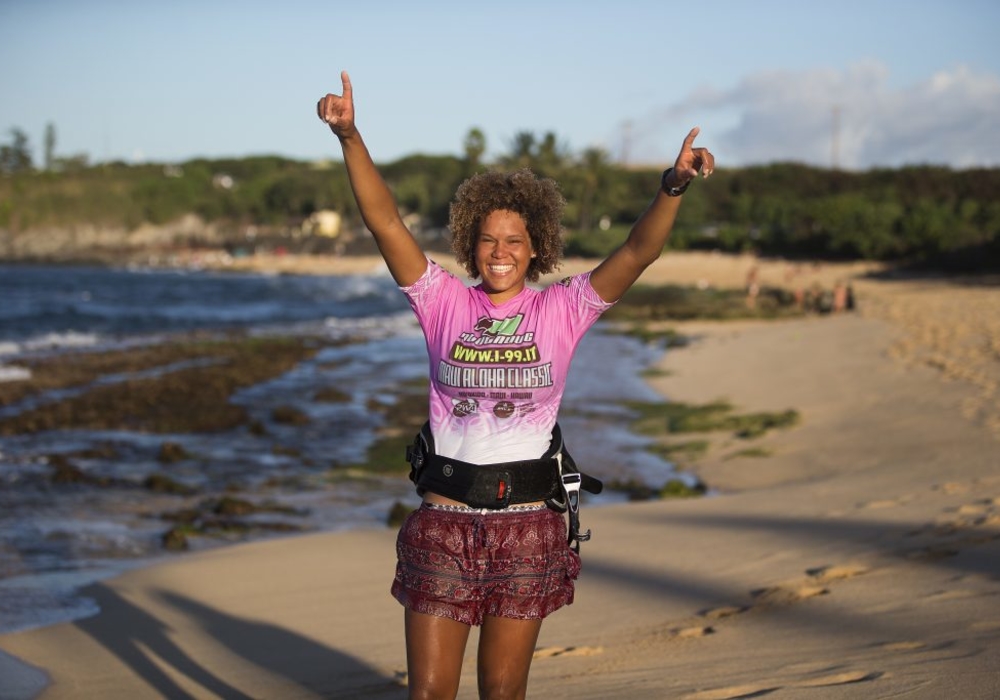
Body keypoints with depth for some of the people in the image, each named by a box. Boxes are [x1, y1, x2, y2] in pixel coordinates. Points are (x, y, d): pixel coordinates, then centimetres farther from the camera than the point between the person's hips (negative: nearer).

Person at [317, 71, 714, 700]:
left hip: (527, 533, 0)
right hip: (444, 524, 0)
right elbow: (385, 221, -7)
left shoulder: (562, 311, 1)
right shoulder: (444, 303, 2)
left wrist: (675, 184, -25)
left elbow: (640, 251, -10)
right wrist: (349, 136, -18)